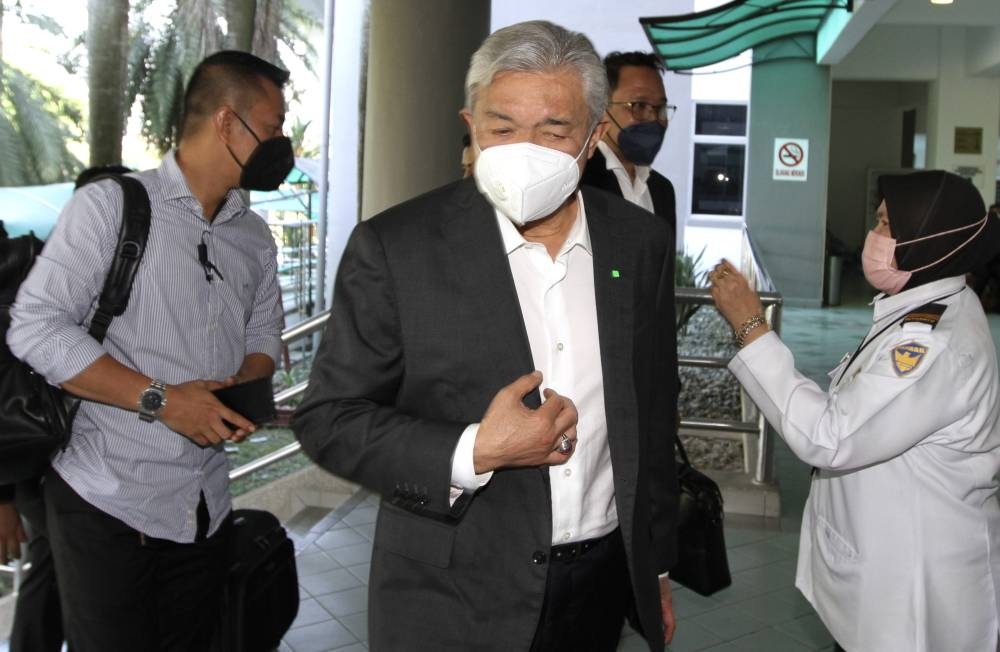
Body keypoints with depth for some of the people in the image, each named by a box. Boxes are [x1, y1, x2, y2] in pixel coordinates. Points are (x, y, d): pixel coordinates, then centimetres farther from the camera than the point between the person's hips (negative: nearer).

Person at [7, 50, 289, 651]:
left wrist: (244, 390, -7)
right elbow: (34, 326, -14)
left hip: (206, 511, 6)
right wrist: (161, 399, -19)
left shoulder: (255, 237, 11)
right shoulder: (111, 205, -9)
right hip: (107, 505, -5)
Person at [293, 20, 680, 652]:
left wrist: (657, 565, 13)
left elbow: (654, 419, 7)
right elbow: (329, 418, -9)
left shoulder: (644, 240, -1)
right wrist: (472, 454, -22)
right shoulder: (394, 246, -13)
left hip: (605, 587, 4)